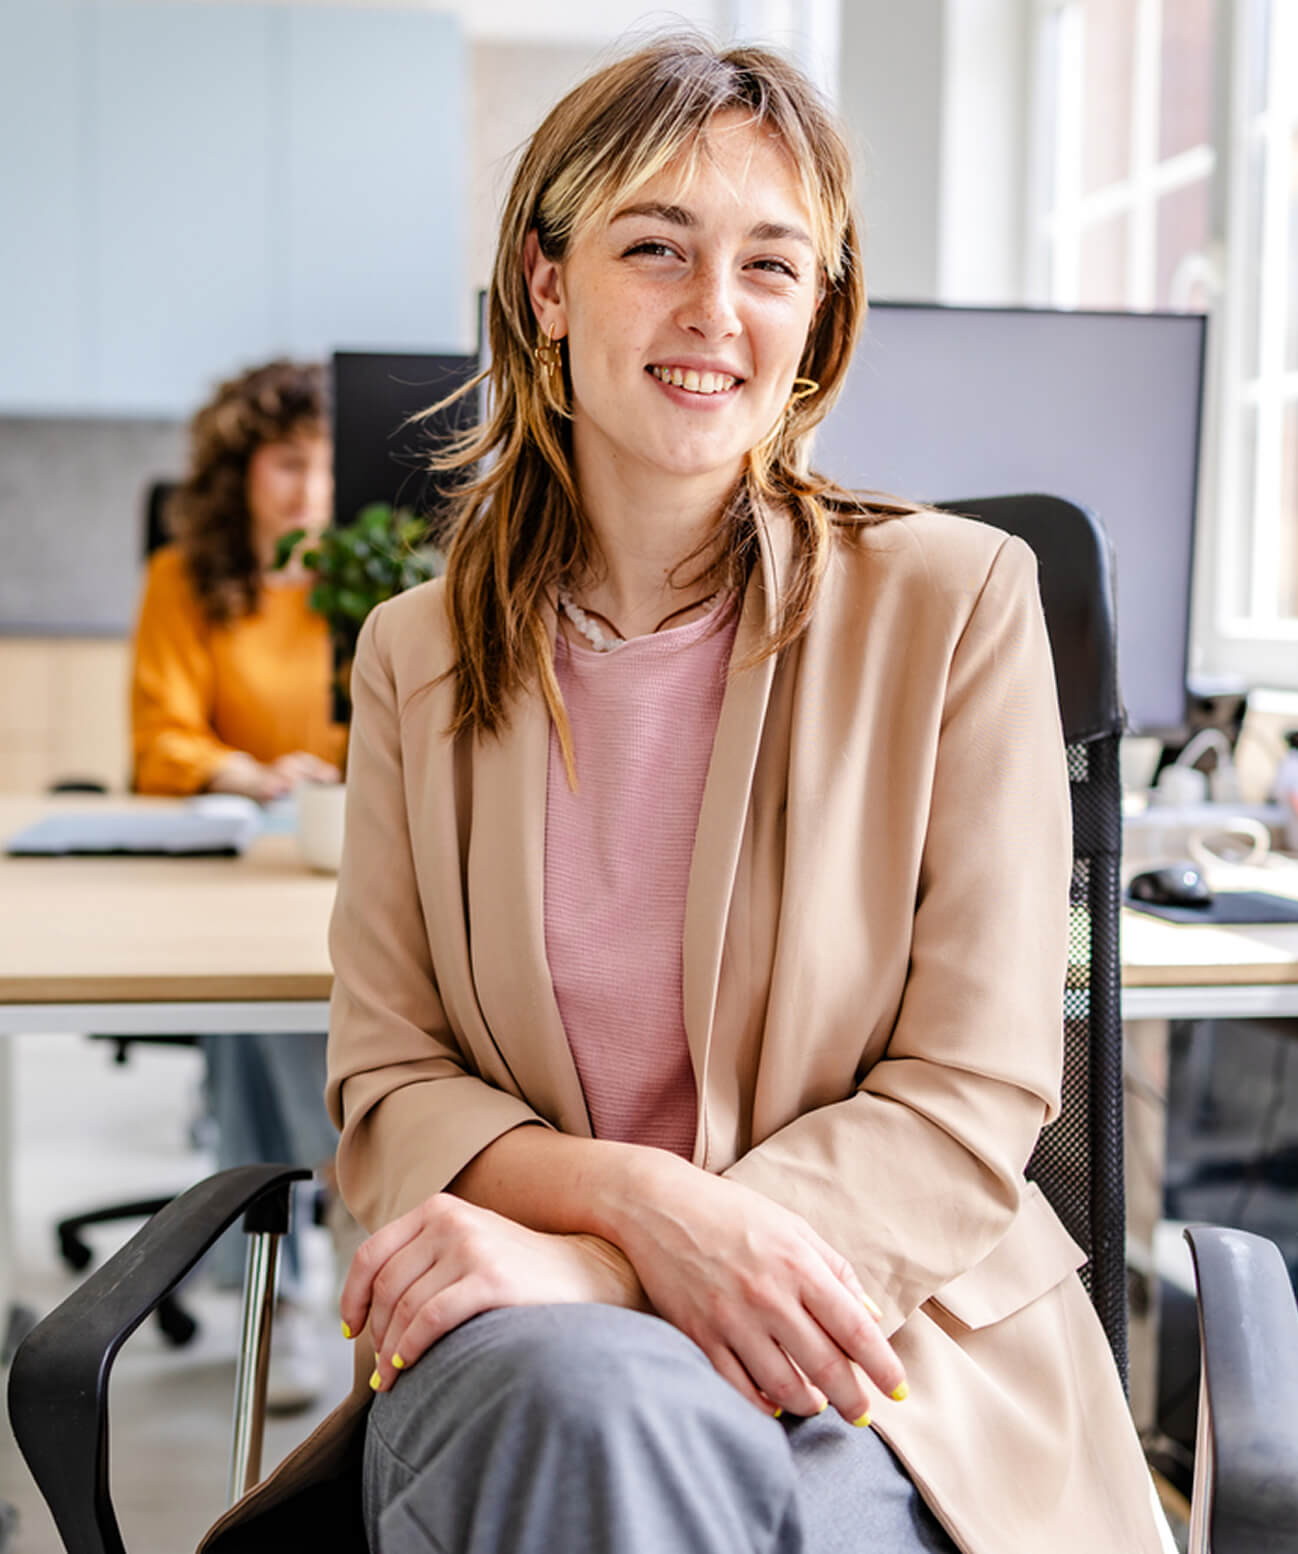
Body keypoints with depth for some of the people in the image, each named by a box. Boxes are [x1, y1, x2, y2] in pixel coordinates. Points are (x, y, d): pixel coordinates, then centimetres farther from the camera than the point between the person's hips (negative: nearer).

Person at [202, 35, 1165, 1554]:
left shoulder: (958, 601, -2)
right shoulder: (415, 658, 8)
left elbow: (971, 1104, -5)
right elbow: (387, 1085, 6)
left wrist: (568, 1256, -17)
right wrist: (639, 1195, -17)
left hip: (886, 1336, -1)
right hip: (524, 1334, 2)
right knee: (600, 1403, -34)